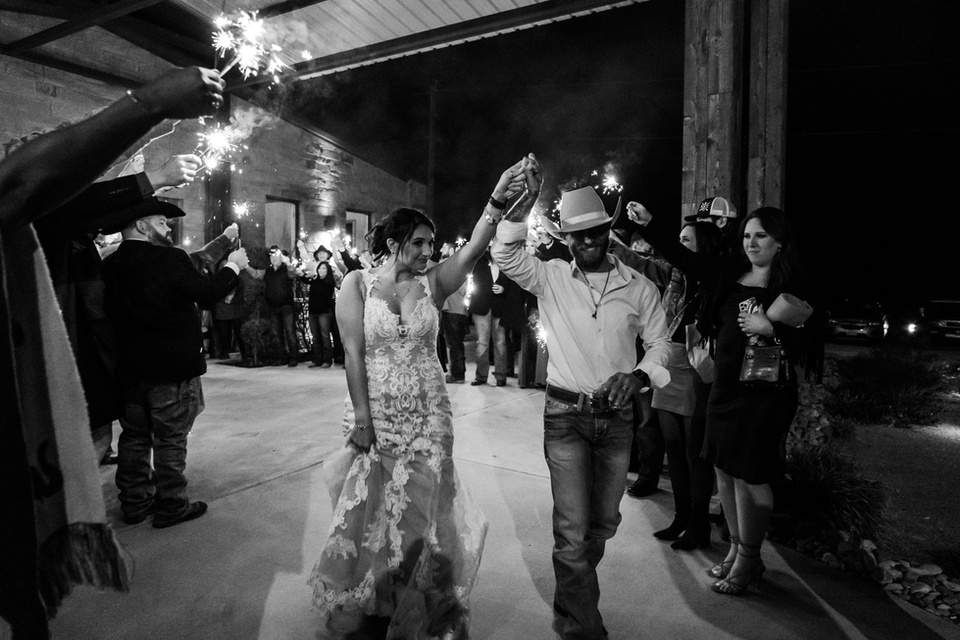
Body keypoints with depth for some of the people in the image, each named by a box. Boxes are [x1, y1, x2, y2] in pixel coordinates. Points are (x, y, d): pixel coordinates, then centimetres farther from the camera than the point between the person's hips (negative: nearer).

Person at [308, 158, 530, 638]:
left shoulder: (432, 283, 0)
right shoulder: (357, 283, -4)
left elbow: (472, 251, -17)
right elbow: (353, 353, -8)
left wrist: (497, 202, -33)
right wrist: (362, 417, -13)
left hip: (427, 416, 2)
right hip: (375, 415, -1)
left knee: (418, 510, 9)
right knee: (370, 510, 11)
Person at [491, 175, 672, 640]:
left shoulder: (639, 288, 0)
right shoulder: (550, 277, -3)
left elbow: (659, 345, 3)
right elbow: (505, 254, -15)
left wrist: (637, 375, -17)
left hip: (617, 417, 3)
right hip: (566, 415, -3)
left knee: (604, 521, 18)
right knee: (573, 529, -2)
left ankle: (573, 589, 47)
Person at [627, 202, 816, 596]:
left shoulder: (794, 287, -7)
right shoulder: (729, 275, 7)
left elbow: (805, 342, -8)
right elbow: (681, 257, 8)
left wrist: (770, 329, -24)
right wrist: (648, 224, 2)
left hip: (765, 391, -6)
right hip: (725, 386, 6)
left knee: (751, 476, 1)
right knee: (725, 470, 13)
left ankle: (748, 560, 21)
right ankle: (736, 549, 31)